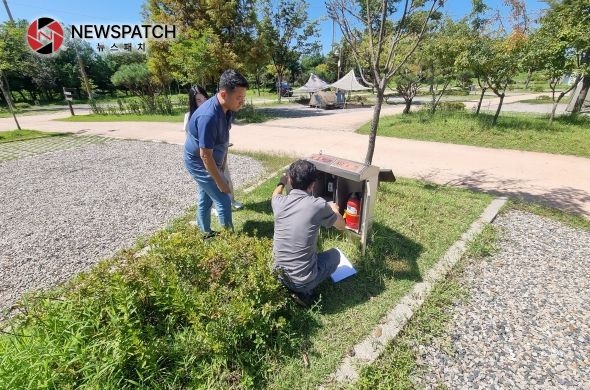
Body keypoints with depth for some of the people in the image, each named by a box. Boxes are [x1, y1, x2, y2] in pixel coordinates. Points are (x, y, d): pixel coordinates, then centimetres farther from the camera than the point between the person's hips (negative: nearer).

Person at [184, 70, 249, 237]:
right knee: (223, 201, -4)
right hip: (199, 162, -9)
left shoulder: (227, 109, -7)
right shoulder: (208, 117, -34)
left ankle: (205, 233, 39)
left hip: (210, 160, 9)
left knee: (205, 198, 21)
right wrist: (220, 182, -22)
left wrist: (224, 158, 13)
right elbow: (205, 155, -29)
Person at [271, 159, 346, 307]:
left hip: (280, 275, 5)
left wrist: (281, 183, 40)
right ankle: (304, 291, 9)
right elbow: (341, 226, 0)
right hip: (302, 281, -5)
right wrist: (334, 209, 20)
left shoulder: (280, 202, -8)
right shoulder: (318, 205, -19)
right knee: (335, 254, 22)